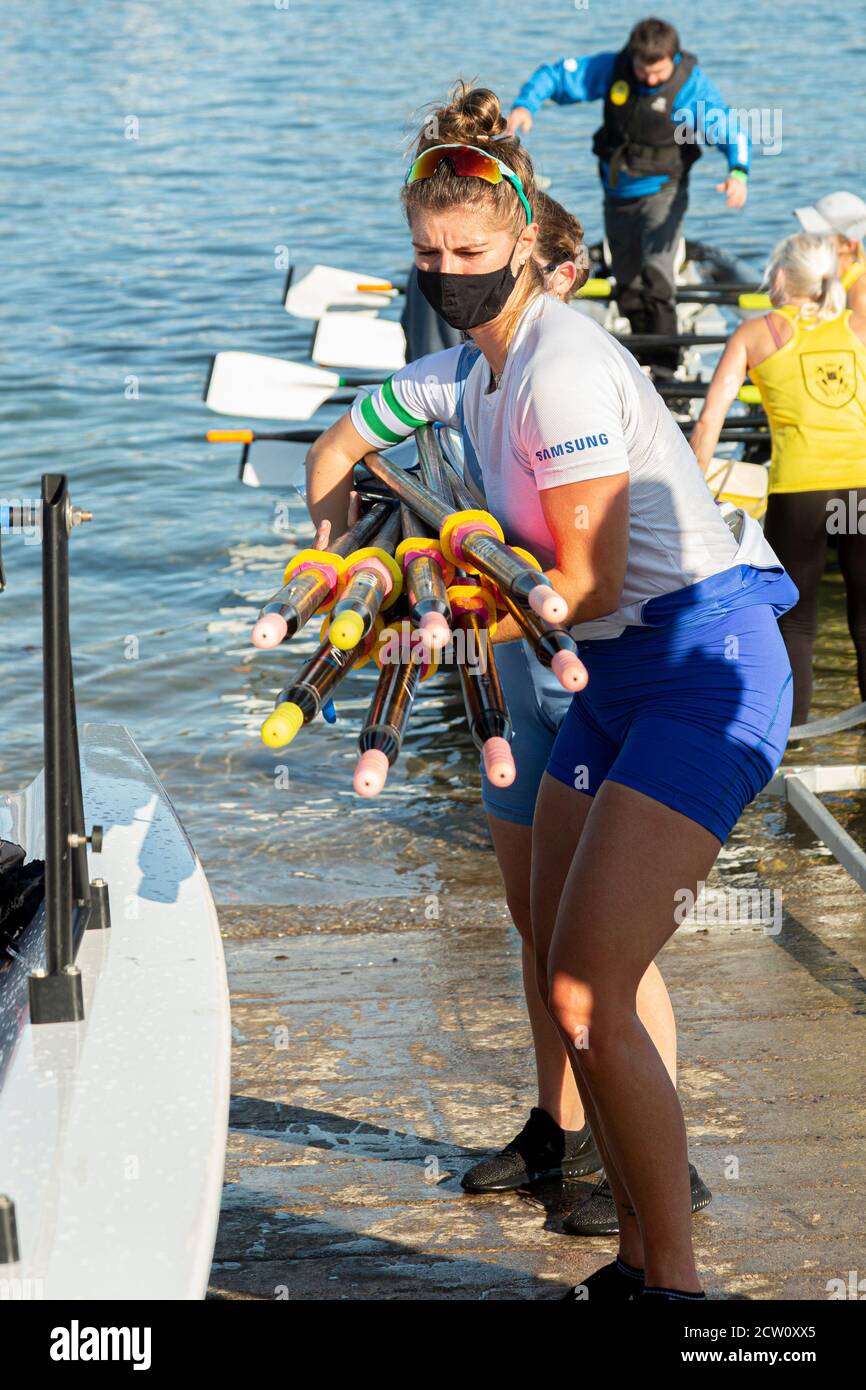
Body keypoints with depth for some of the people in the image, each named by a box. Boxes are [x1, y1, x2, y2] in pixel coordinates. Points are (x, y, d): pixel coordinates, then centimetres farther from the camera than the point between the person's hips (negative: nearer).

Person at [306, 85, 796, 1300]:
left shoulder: (564, 367, -16)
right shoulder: (470, 372, 13)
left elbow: (587, 579, -17)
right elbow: (344, 440, 29)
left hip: (704, 670, -10)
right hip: (614, 683, 10)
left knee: (591, 991, -14)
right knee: (560, 979, 9)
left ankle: (677, 1282, -4)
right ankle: (637, 1261, 19)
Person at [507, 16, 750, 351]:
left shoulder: (692, 84, -16)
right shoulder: (611, 69, -9)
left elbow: (729, 128, -23)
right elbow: (555, 75, -3)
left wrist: (738, 172, -42)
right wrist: (525, 105, -22)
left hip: (662, 192, -4)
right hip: (618, 194, 4)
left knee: (656, 271, -24)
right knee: (627, 282, 13)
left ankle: (666, 361, -21)